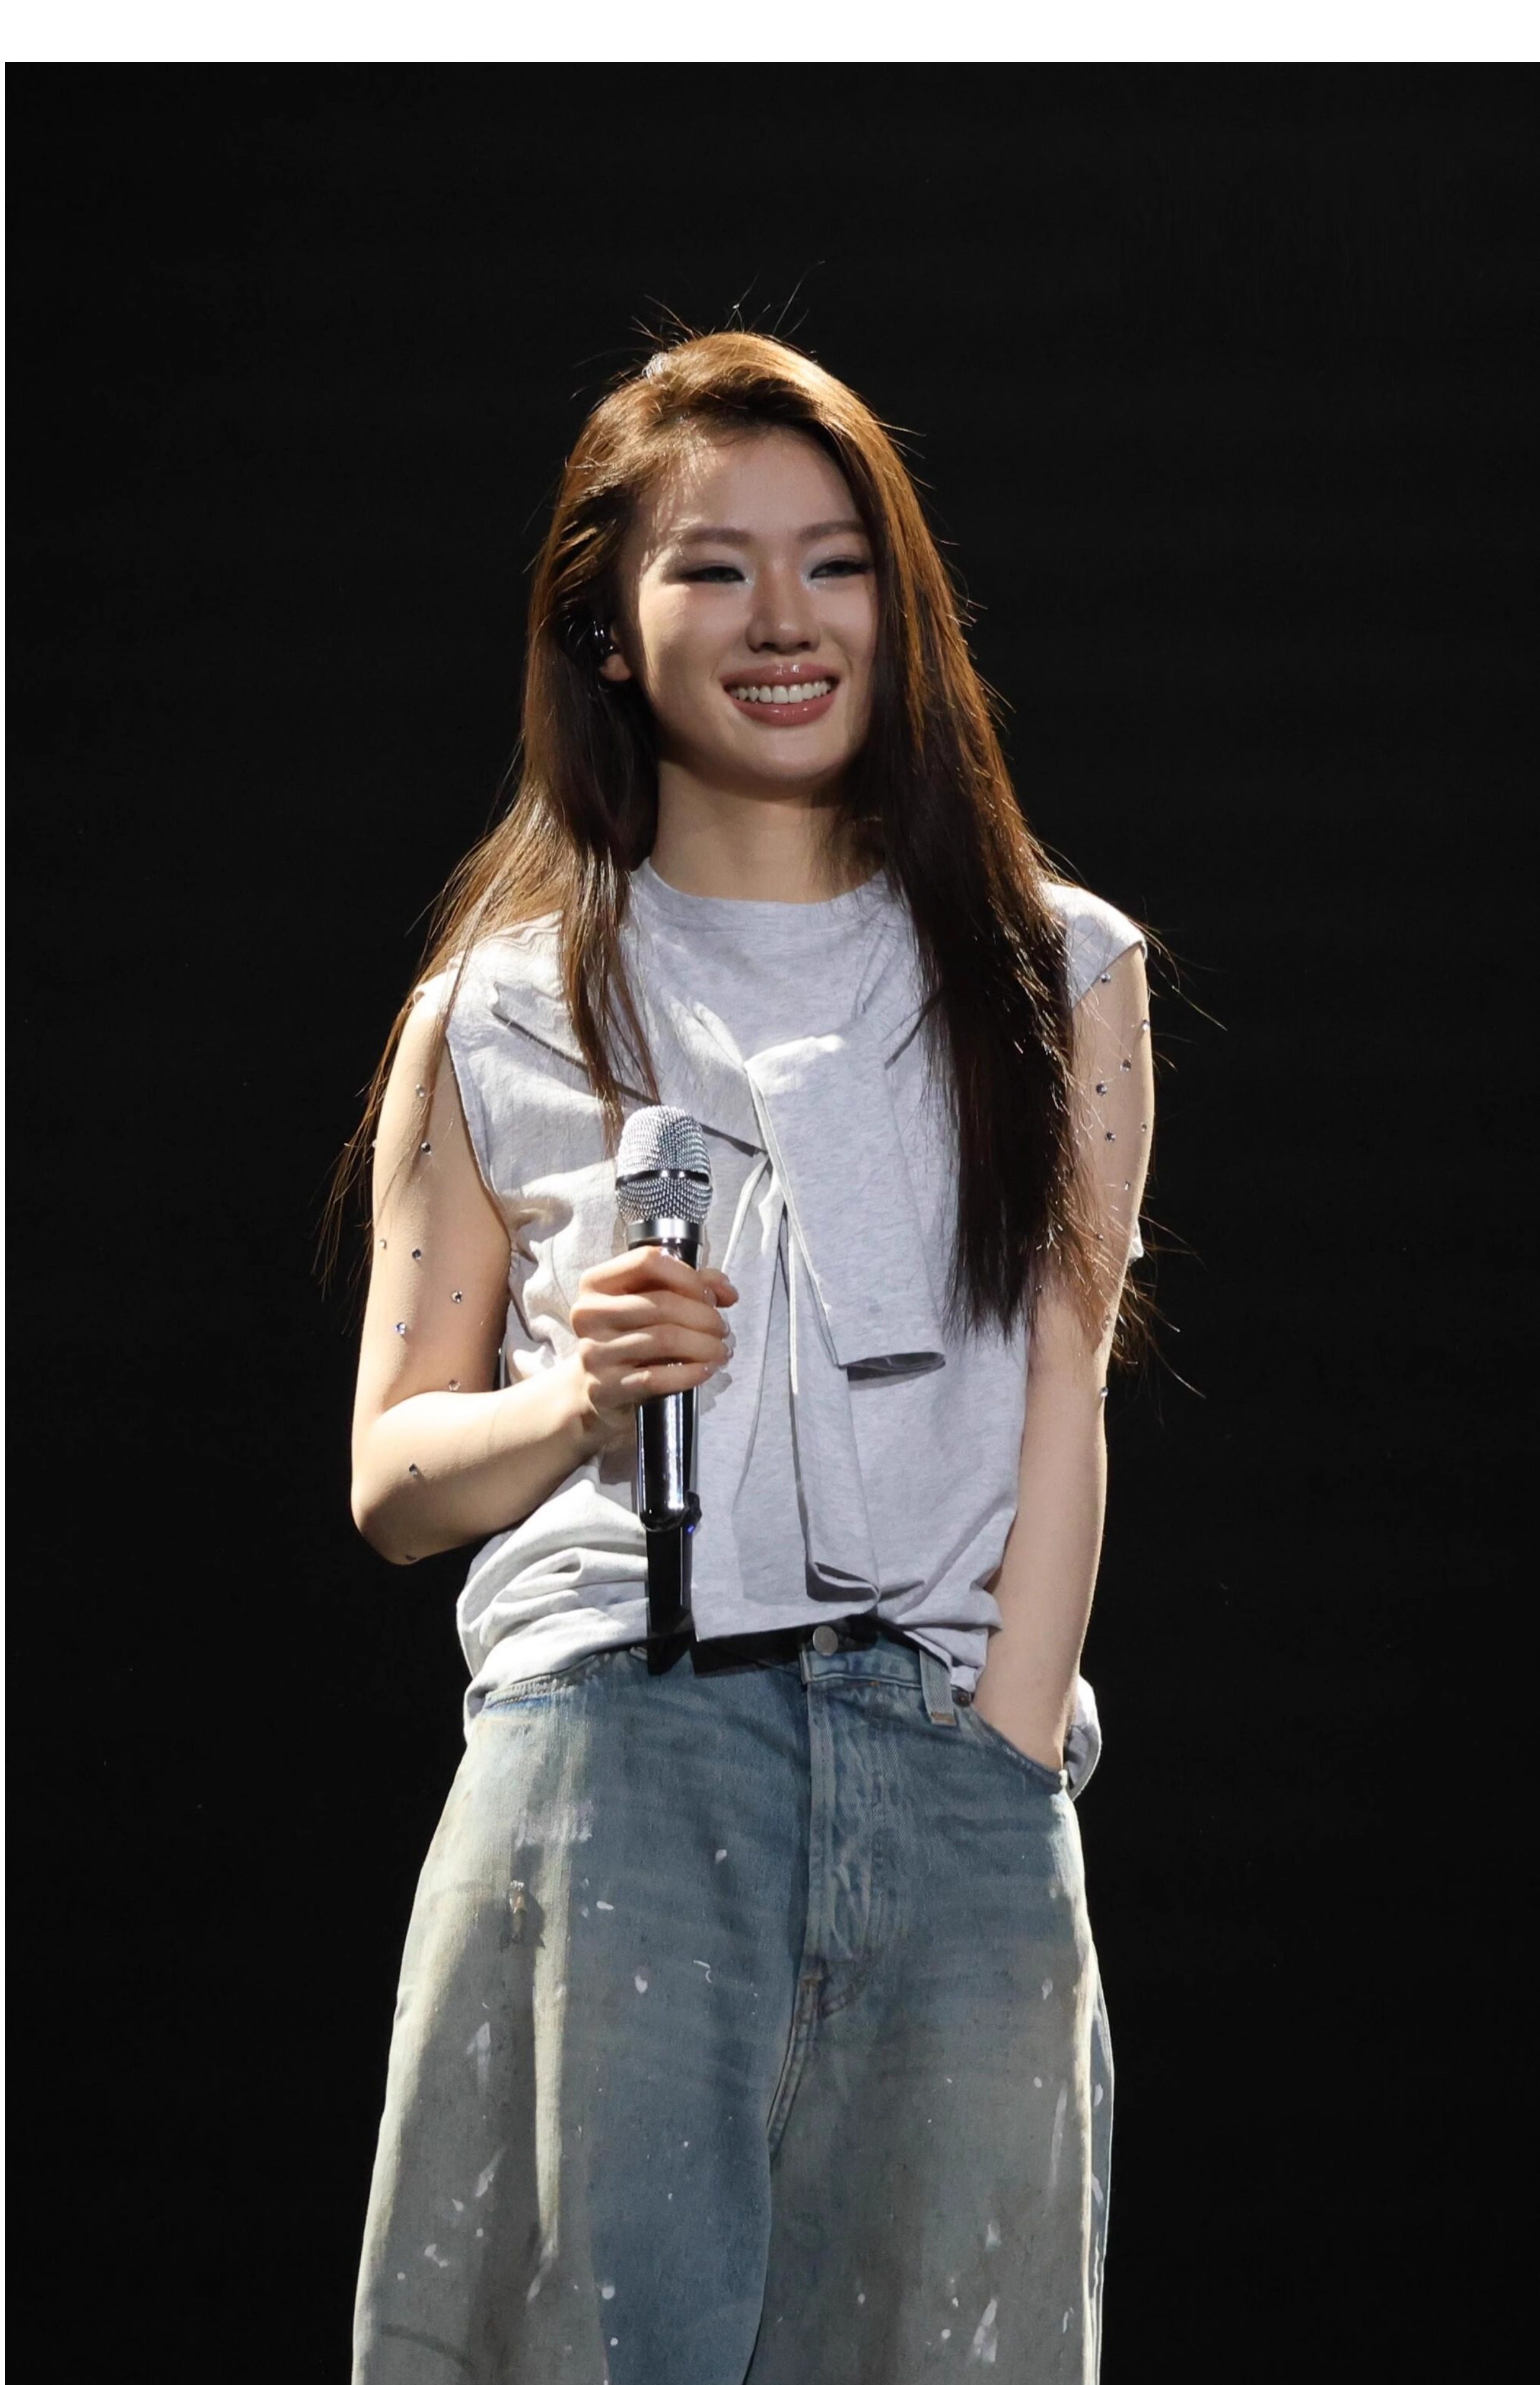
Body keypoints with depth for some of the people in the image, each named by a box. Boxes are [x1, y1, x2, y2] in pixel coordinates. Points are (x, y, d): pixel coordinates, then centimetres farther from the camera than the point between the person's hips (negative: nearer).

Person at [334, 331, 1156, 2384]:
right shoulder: (501, 1018, 11)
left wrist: (991, 1786, -6)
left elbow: (1063, 1419, 5)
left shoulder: (1055, 976, 13)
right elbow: (390, 1481, 14)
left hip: (960, 1769, 1)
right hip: (606, 1742, 0)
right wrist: (577, 1398, -7)